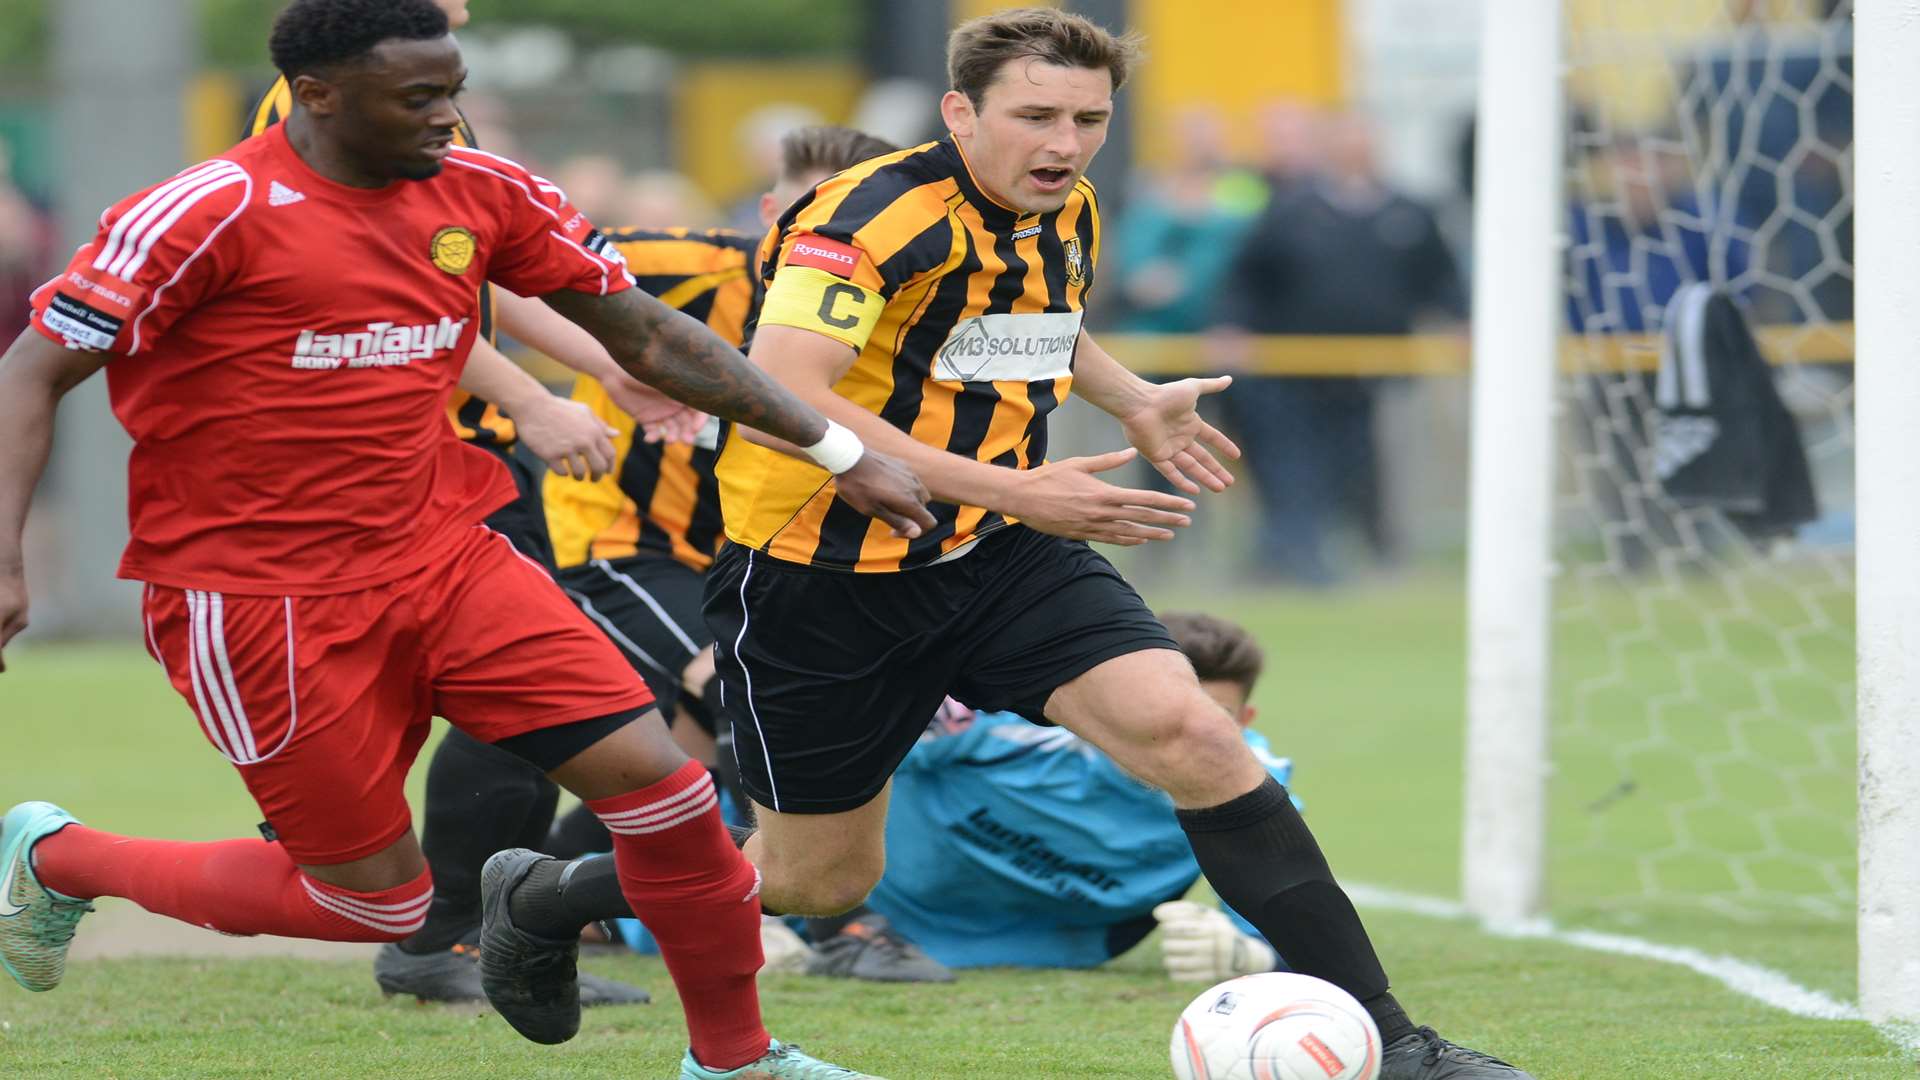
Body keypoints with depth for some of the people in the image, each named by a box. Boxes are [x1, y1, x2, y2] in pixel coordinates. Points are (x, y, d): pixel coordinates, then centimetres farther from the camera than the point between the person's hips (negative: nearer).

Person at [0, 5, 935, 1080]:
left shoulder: (485, 196, 2)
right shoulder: (215, 214, -15)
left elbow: (651, 337, 11)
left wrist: (837, 448, 10)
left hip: (443, 556, 6)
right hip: (263, 601, -5)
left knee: (657, 778, -8)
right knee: (378, 900, 0)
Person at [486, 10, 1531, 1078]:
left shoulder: (1070, 214, 4)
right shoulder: (875, 216, -22)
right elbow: (776, 396, -36)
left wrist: (1135, 402, 13)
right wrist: (1012, 489, -37)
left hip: (1002, 554, 5)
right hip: (822, 578, -5)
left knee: (1188, 732, -17)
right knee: (823, 878, 8)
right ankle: (536, 899, 36)